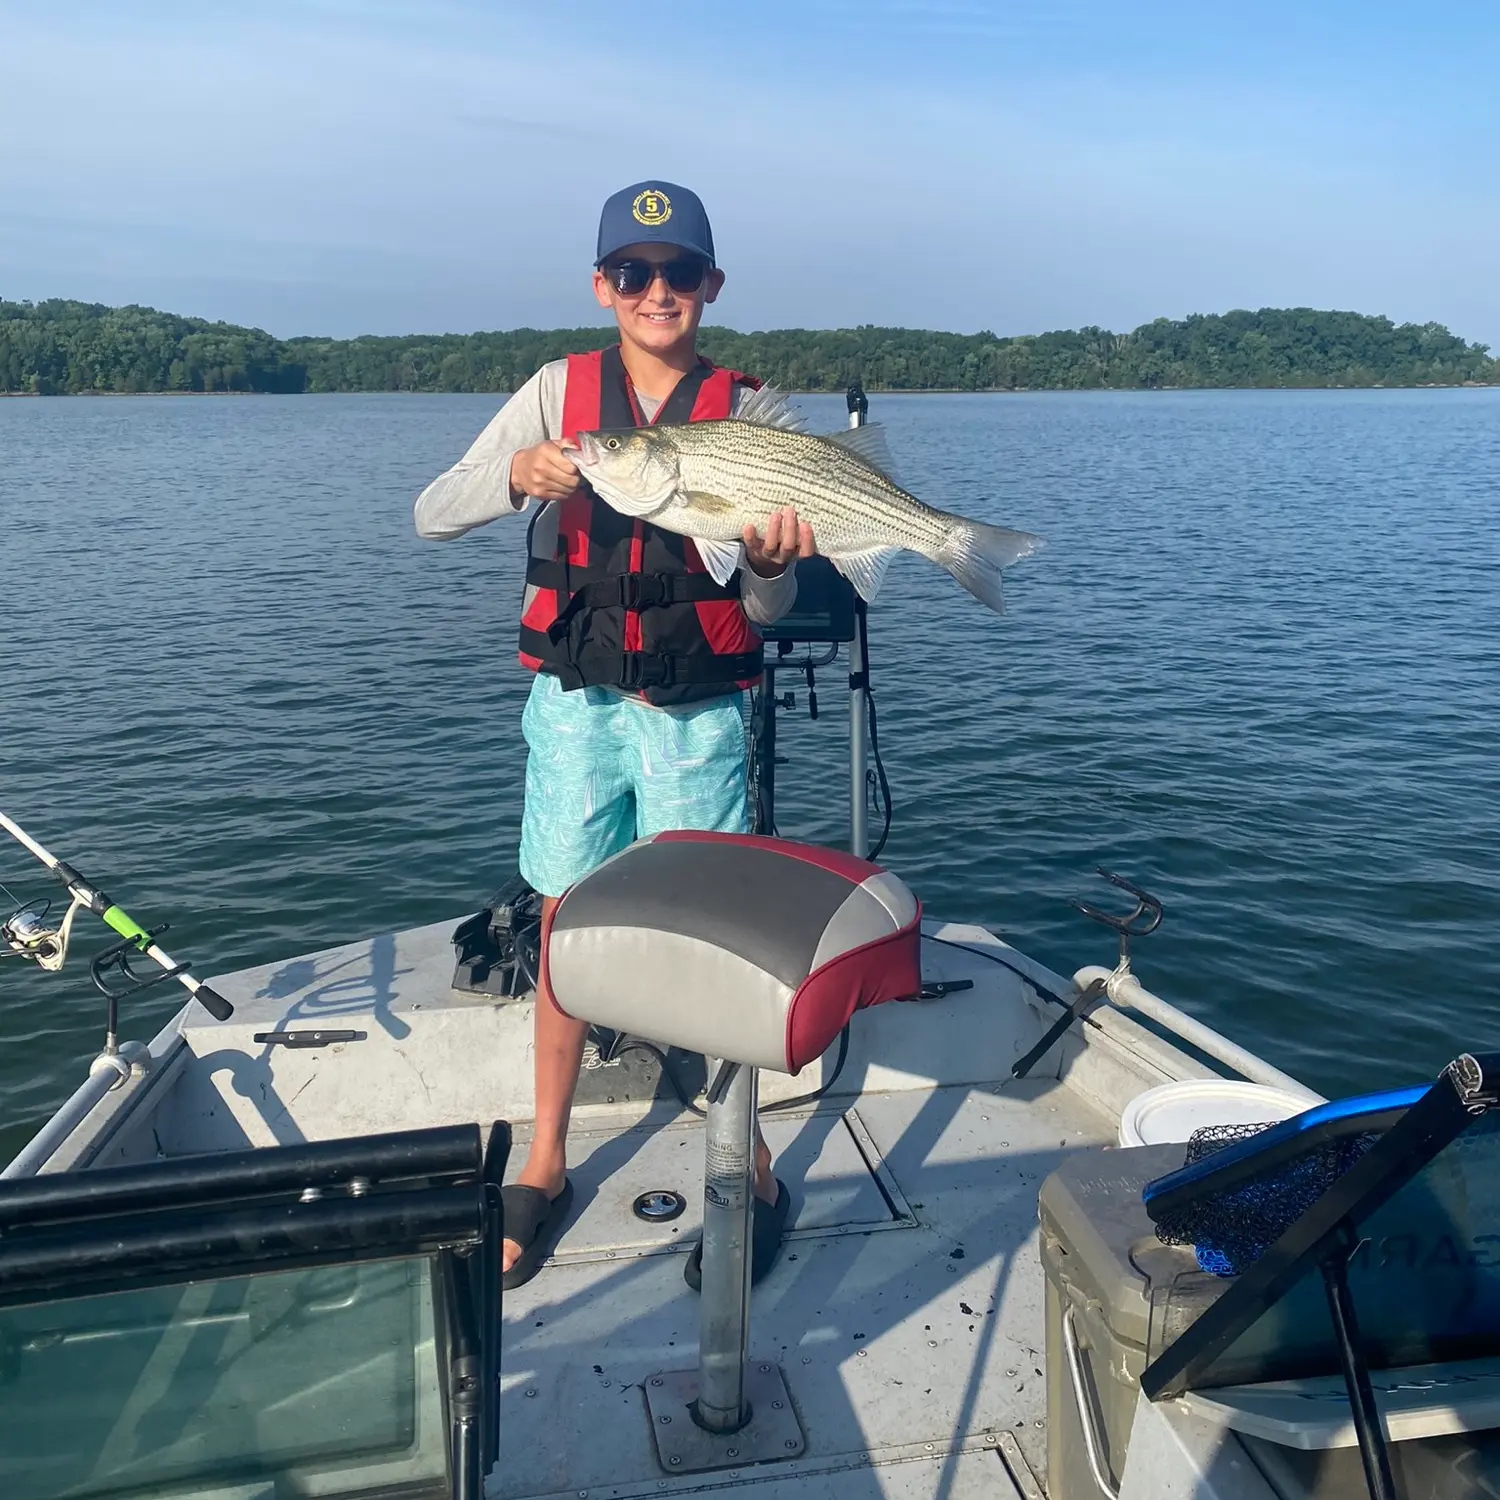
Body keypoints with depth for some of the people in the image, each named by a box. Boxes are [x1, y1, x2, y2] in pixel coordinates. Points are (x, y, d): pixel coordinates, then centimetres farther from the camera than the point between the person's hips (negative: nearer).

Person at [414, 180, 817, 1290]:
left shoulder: (744, 409, 0)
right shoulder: (560, 391, 3)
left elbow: (770, 612, -3)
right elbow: (432, 516, -4)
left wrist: (771, 563, -27)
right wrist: (516, 474, -23)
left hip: (698, 708, -1)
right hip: (575, 696, 2)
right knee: (569, 922, 8)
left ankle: (753, 1170, 17)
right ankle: (546, 1164, 23)